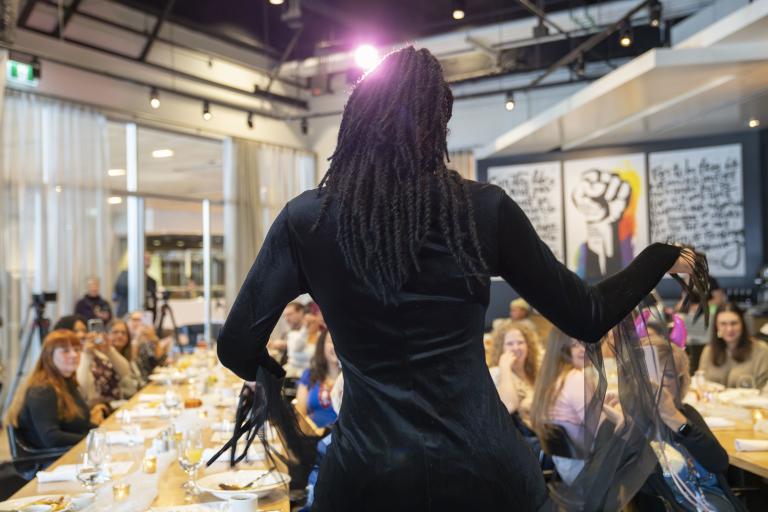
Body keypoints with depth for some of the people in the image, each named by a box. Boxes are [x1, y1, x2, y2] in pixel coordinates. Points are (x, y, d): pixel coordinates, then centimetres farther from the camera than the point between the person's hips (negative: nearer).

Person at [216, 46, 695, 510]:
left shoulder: (306, 218, -4)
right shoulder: (485, 208, -5)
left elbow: (237, 346, 0)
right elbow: (587, 319, 3)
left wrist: (273, 375, 23)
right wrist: (663, 257, 20)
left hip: (366, 471, 0)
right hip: (482, 463, 1)